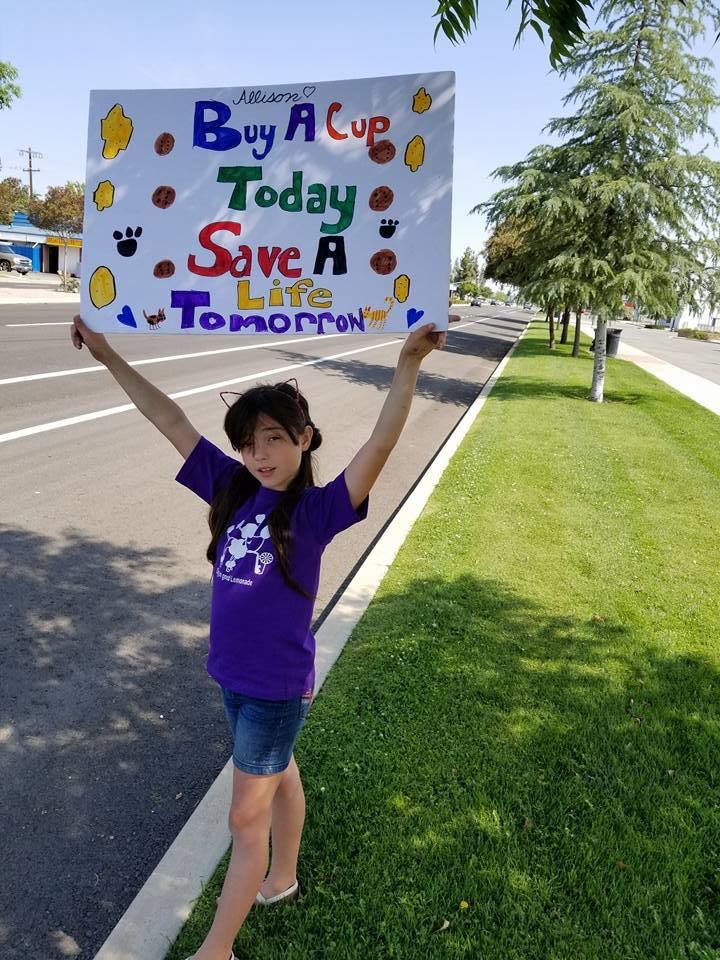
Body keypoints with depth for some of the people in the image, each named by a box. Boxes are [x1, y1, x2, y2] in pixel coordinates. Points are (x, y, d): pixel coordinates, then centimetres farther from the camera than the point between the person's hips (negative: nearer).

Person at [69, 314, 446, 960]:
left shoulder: (317, 510, -18)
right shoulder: (232, 489, -4)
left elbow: (379, 448, -34)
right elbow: (170, 420, -2)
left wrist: (408, 366, -46)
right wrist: (109, 356, -1)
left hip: (278, 684, -6)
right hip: (232, 672, 6)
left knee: (247, 816, 10)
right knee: (279, 777, 28)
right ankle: (282, 879, 51)